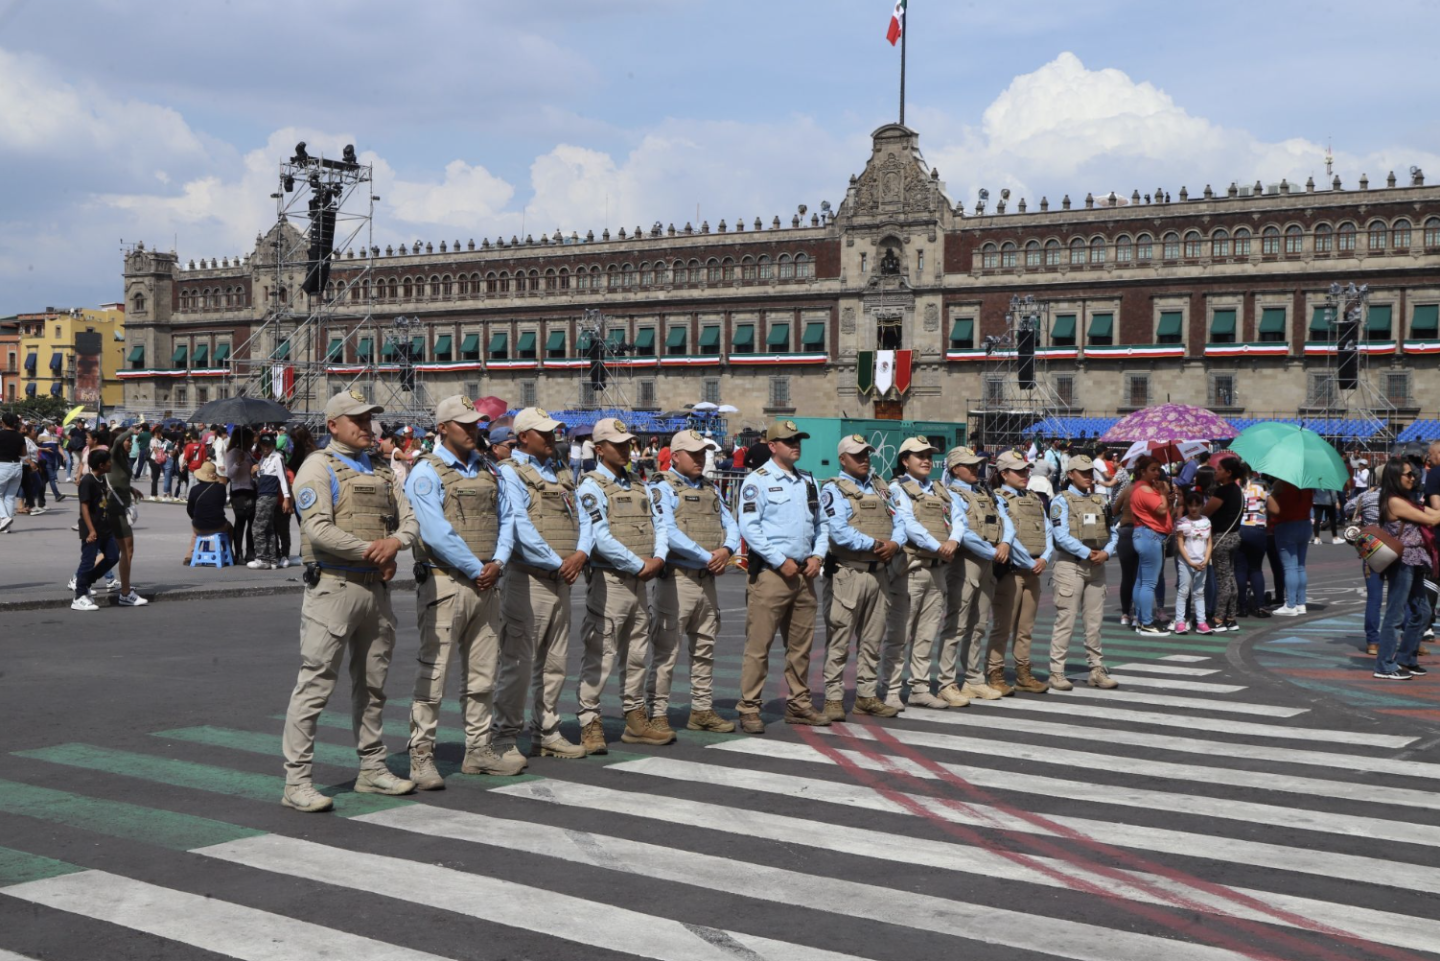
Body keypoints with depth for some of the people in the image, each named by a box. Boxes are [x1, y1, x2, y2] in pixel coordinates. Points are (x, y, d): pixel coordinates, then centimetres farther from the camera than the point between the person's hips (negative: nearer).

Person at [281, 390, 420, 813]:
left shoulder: (380, 472, 17)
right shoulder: (318, 467, -6)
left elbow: (409, 519, 13)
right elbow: (319, 529, -18)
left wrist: (395, 542, -9)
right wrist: (370, 551, -13)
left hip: (376, 588, 8)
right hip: (334, 586, -8)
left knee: (372, 683, 15)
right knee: (315, 685, -6)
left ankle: (372, 769, 26)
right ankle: (296, 781, -2)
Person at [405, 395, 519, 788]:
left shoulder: (489, 471, 14)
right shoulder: (426, 472, -7)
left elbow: (505, 520, 12)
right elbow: (436, 533, -17)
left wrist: (498, 562, -5)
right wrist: (476, 569, -15)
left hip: (486, 585, 7)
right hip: (445, 583, -7)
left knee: (482, 673, 12)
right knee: (433, 672, -5)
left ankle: (478, 751, 22)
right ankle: (421, 757, 1)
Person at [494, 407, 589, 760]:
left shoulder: (561, 474, 18)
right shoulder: (510, 473, -6)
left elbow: (582, 519, 13)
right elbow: (520, 528, -17)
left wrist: (581, 553, -7)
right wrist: (557, 562, -16)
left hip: (561, 581, 8)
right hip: (528, 580, -8)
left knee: (554, 663, 13)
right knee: (518, 662, -4)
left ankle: (548, 733, 22)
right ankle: (506, 738, 4)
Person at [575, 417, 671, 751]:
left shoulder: (639, 486, 16)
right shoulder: (591, 487, -9)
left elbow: (658, 525, 13)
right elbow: (600, 538, -18)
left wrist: (658, 558, -6)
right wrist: (639, 564, -15)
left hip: (639, 582, 8)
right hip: (609, 581, -8)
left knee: (637, 654, 13)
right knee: (599, 655, -6)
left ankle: (636, 718, 23)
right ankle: (590, 724, -1)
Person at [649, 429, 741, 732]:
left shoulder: (710, 490, 18)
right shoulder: (662, 488, -6)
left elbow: (731, 524, 13)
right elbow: (668, 533, -18)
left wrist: (727, 550, -9)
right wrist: (707, 556, -17)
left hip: (708, 580, 7)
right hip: (677, 579, -7)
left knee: (705, 649, 13)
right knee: (666, 651, -5)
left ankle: (702, 710, 23)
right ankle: (657, 714, 1)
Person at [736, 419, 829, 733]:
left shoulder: (807, 481, 16)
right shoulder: (757, 480, -5)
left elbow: (819, 523, 20)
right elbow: (749, 528, -12)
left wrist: (818, 556, 2)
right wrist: (781, 562, -15)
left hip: (804, 574, 7)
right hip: (771, 574, -7)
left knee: (801, 645, 11)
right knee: (758, 645, -5)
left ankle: (798, 704, 21)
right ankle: (749, 709, 0)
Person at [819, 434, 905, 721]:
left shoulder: (881, 489, 18)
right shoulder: (833, 490, -4)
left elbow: (898, 521, 12)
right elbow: (839, 531, -16)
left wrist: (895, 543, -9)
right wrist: (874, 544, -15)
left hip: (879, 572, 6)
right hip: (847, 572, -6)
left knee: (872, 639, 11)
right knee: (839, 640, -3)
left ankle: (866, 695, 19)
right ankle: (834, 698, 3)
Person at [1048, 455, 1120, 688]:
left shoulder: (1100, 500, 14)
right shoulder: (1062, 501, -5)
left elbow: (1113, 531, 12)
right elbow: (1061, 536, -15)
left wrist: (1106, 552, -6)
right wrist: (1088, 553, -16)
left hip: (1096, 566, 6)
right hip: (1070, 566, -6)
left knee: (1095, 621, 10)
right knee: (1066, 621, -6)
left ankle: (1097, 670, 18)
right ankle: (1056, 672, -2)